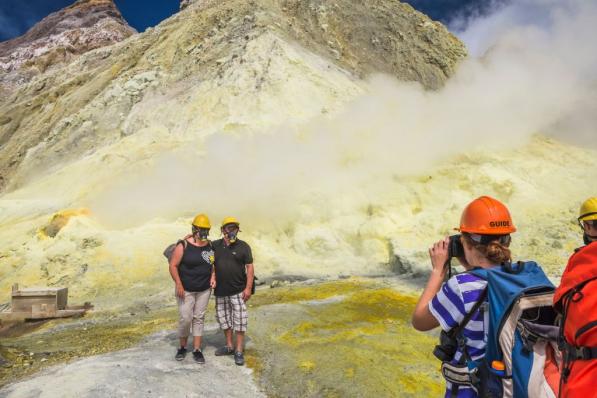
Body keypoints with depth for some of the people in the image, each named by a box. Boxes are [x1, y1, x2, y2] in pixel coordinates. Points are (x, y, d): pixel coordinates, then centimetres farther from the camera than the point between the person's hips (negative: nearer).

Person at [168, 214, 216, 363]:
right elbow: (173, 265, -11)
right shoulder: (183, 245, -12)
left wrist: (213, 276, -1)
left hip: (204, 290, 4)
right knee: (185, 318, -3)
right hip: (186, 290, -4)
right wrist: (178, 284, -17)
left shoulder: (210, 245, 2)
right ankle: (182, 347, 21)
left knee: (199, 318, 9)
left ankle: (197, 350, 17)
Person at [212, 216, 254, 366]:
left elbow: (249, 267, -5)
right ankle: (229, 346, 31)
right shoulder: (215, 245, 4)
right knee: (223, 318, 15)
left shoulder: (243, 246, -5)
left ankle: (239, 351, 8)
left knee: (240, 320, -2)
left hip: (238, 291, -4)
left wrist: (248, 288, -12)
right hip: (221, 291, 4)